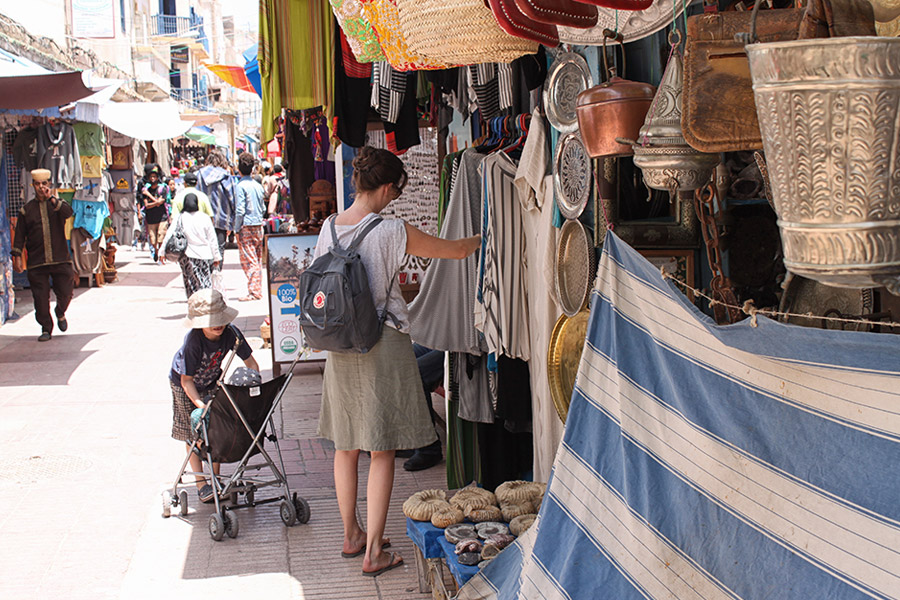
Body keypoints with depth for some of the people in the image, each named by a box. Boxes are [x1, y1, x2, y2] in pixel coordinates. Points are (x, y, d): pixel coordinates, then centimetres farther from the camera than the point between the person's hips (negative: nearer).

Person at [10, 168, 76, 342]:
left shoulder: (58, 204, 8)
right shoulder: (26, 209, 8)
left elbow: (68, 212, -17)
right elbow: (20, 235, 10)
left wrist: (52, 199, -25)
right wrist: (17, 256, 3)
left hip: (60, 259, 0)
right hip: (36, 261, 0)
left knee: (65, 292, -1)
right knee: (40, 298, -1)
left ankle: (60, 314, 30)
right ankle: (46, 328, 12)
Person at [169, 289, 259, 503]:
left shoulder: (231, 334, -27)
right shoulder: (193, 342, -37)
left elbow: (250, 362, -15)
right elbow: (187, 380, -29)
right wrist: (199, 403, -39)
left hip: (212, 382, 3)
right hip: (185, 385, -3)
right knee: (193, 434, 0)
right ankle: (201, 484, 6)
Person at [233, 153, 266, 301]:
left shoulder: (240, 186, -11)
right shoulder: (258, 186, 10)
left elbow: (240, 210, -15)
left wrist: (237, 229, -10)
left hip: (246, 227, -7)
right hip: (258, 225, 7)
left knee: (248, 260, -6)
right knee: (258, 259, 11)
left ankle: (253, 292, -10)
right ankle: (258, 290, 14)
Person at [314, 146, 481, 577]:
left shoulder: (330, 228, 2)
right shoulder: (391, 231, -16)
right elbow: (456, 250, -6)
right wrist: (486, 238, 13)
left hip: (340, 347, 6)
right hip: (382, 344, -6)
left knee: (345, 445, 16)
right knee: (382, 451, 1)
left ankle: (351, 536, 29)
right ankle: (373, 553, 4)